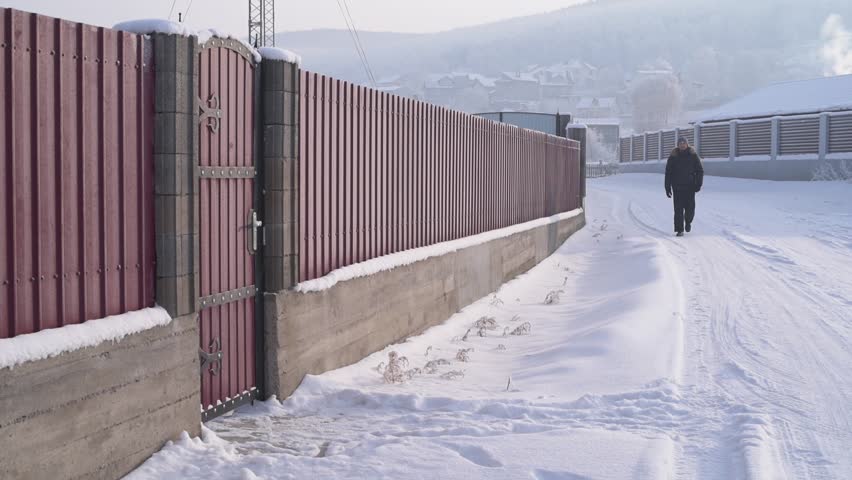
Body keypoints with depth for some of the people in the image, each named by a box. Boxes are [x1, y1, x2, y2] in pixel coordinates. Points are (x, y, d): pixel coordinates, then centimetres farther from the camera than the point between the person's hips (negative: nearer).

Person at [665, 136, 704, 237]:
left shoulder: (693, 155, 2)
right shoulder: (673, 157, 1)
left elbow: (700, 170, 5)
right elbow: (668, 173, 4)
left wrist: (699, 184, -6)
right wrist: (667, 187, -1)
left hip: (690, 187, 0)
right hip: (677, 187, 0)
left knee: (690, 208, -2)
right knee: (678, 209, -4)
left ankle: (688, 222, 30)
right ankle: (679, 230, 2)